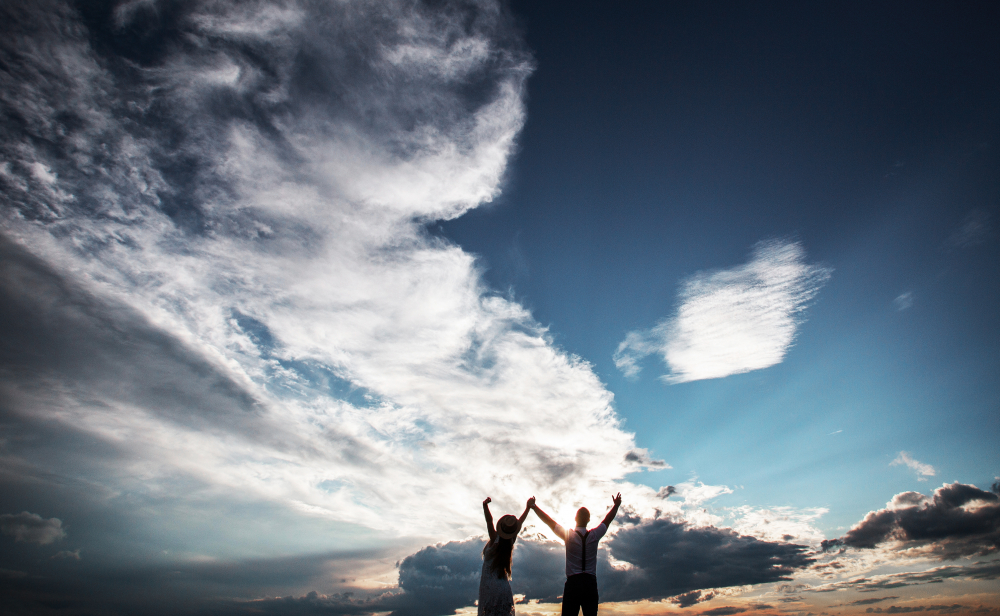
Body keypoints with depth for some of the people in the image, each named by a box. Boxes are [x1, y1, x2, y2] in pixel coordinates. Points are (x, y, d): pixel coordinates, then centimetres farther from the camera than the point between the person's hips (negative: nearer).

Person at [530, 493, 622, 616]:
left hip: (572, 583, -2)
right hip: (590, 583, 2)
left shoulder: (568, 535, -3)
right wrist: (617, 505, 32)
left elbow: (548, 521, 5)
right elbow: (608, 519, 17)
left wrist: (533, 506, 14)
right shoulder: (594, 535, 1)